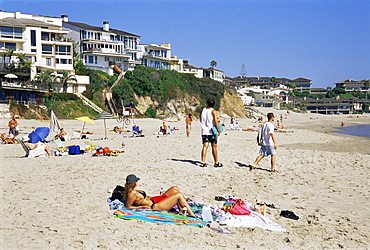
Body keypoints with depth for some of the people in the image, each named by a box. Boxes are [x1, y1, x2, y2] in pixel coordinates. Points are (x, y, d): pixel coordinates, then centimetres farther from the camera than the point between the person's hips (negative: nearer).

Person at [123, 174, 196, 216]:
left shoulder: (130, 190, 4)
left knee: (175, 189, 12)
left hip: (153, 200, 11)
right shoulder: (132, 193, -22)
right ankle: (193, 215, -8)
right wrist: (142, 207, -19)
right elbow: (128, 206, -20)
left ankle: (181, 211, 11)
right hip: (155, 206, -11)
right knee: (179, 195, -13)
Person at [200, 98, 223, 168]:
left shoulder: (203, 110, 7)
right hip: (212, 132, -4)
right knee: (214, 147, 4)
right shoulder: (213, 111, -9)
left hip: (204, 131, 4)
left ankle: (203, 162, -3)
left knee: (205, 146, 3)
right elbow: (216, 122, -15)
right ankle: (216, 163, 11)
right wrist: (219, 131, -7)